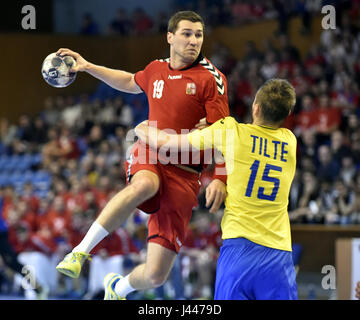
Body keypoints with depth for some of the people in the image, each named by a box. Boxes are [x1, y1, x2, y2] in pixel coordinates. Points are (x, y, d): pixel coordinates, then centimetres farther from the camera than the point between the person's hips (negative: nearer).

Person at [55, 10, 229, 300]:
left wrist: (220, 179, -20)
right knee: (144, 186, -42)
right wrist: (88, 67, 34)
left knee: (156, 274, -7)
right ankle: (81, 250, -34)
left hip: (184, 175, -2)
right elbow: (130, 82, 36)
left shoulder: (211, 78, -2)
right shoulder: (156, 70, 12)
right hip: (149, 157, 2)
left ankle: (118, 287, 30)